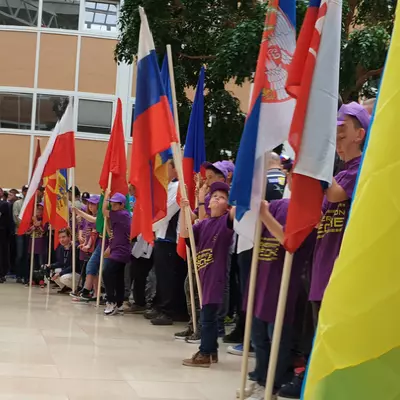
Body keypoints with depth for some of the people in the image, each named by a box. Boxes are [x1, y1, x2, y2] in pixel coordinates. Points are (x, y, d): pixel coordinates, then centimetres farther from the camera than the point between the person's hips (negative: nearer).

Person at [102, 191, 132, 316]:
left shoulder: (122, 214, -13)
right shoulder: (123, 215, 16)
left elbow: (104, 211, -10)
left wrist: (106, 195, 1)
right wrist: (110, 247, 19)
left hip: (120, 251, -10)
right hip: (121, 251, 10)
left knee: (107, 273, -18)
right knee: (118, 278, 11)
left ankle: (111, 302, -15)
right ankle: (119, 305, 15)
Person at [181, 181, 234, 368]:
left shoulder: (226, 220, -4)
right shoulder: (204, 223, 13)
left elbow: (236, 211, -25)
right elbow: (184, 233, 4)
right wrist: (183, 210, -4)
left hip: (216, 275, -7)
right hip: (204, 274, 7)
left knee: (207, 314, -6)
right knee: (209, 314, 14)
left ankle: (204, 354, 1)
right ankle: (211, 351, 24)